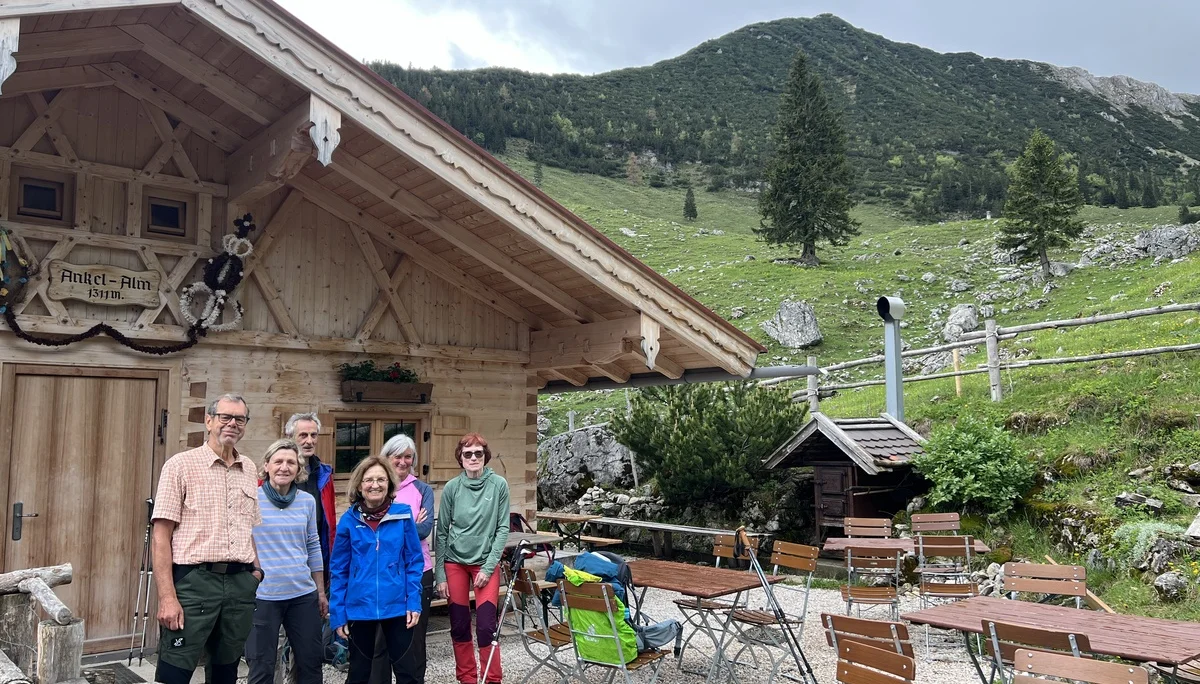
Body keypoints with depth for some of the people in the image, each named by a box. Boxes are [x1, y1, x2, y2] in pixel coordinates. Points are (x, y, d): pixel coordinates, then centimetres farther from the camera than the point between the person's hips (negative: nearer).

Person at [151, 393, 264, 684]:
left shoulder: (249, 469, 13)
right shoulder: (181, 465, -3)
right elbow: (161, 536, -8)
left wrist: (256, 568, 9)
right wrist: (167, 597, -15)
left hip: (241, 584, 5)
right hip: (194, 581, -5)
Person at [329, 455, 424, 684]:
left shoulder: (403, 514, -5)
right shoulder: (349, 520, -4)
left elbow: (414, 562, -1)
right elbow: (339, 571, 1)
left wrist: (414, 602, -7)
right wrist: (337, 614, -1)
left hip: (398, 606, -1)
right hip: (359, 608, 1)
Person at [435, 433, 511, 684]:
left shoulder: (499, 485, -6)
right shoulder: (452, 488, -3)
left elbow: (503, 528, -5)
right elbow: (442, 532, 1)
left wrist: (488, 566, -11)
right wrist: (439, 573, -2)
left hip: (486, 562, -2)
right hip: (455, 562, 2)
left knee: (486, 625, -5)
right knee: (459, 625, 8)